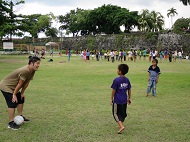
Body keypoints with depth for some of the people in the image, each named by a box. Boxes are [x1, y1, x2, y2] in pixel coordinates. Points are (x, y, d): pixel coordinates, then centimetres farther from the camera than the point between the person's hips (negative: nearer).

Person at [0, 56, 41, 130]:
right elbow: (20, 84, -26)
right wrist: (14, 95, -19)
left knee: (21, 99, 17)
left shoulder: (32, 71, -4)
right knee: (13, 103, -14)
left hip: (14, 87, 10)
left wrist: (22, 93, 5)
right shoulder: (25, 71, -33)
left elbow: (26, 83, 3)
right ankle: (11, 123, -8)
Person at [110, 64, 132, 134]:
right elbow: (129, 90, 9)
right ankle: (120, 125, 32)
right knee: (123, 113, 18)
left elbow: (114, 90, -12)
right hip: (124, 100, 6)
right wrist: (129, 98, 21)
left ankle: (121, 126, -11)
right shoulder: (127, 80, 1)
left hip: (117, 100, -6)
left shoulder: (116, 80, -17)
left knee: (116, 113, 3)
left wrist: (111, 99, -1)